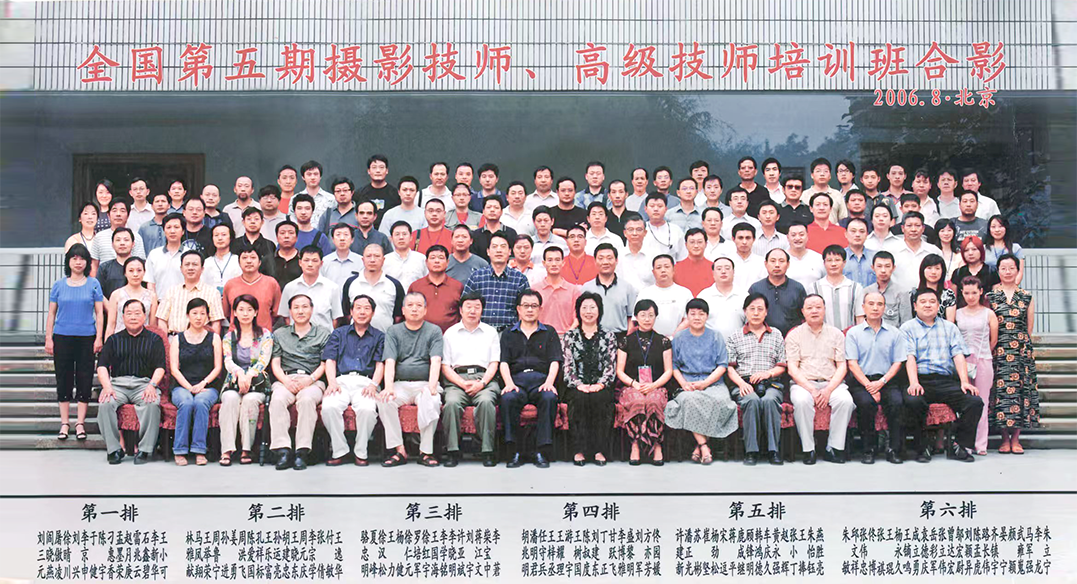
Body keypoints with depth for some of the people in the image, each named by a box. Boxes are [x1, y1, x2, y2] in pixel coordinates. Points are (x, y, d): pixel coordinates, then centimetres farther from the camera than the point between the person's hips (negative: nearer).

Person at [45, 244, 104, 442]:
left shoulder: (93, 284, 4)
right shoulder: (59, 285, 6)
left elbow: (99, 313, 3)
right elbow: (51, 314, 9)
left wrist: (99, 338, -4)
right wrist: (48, 339, 3)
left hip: (86, 338, -1)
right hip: (62, 337, 1)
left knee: (85, 380, 0)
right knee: (63, 380, 4)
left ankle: (80, 423, 7)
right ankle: (65, 423, 11)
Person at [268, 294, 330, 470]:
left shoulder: (323, 334, 17)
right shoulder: (280, 334, 23)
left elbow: (325, 364, 8)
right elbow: (275, 363, 13)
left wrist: (310, 379, -11)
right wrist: (286, 380, -7)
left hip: (313, 381, -2)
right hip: (285, 380, 2)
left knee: (307, 399, -37)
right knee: (277, 399, -33)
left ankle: (302, 452, -38)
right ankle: (282, 451, -36)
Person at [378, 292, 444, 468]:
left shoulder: (434, 331, 9)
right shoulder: (393, 332, 13)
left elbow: (435, 362, -4)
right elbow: (390, 362, -1)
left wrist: (431, 386, -21)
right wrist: (388, 387, -18)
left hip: (425, 384, -2)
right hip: (400, 385, 2)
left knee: (432, 401, -34)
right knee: (384, 400, -29)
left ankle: (426, 451, -22)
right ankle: (399, 450, -21)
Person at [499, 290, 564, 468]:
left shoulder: (549, 332, 20)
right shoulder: (509, 334, 22)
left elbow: (555, 361, 8)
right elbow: (504, 362, 9)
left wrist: (549, 382, -11)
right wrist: (509, 383, -11)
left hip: (541, 379, 0)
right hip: (517, 379, 0)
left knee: (550, 398, -36)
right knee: (507, 398, -35)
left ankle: (542, 452, -31)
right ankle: (514, 452, -30)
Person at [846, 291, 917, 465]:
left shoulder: (895, 333, 13)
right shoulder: (853, 333, 9)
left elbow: (898, 362, 8)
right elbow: (852, 364, 1)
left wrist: (881, 382, -9)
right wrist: (869, 386, -12)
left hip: (887, 381, 1)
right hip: (861, 381, -1)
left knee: (897, 402, -29)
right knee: (867, 403, -32)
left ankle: (894, 449, -21)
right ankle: (868, 450, -20)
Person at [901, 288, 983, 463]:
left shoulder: (949, 327, 22)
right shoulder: (908, 328, 12)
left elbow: (958, 355, 10)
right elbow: (910, 357, -2)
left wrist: (964, 382, -6)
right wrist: (914, 383, -19)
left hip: (947, 381, 3)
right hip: (921, 380, -3)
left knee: (975, 401, -22)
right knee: (914, 402, -35)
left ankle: (958, 446, -10)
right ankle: (920, 449, -17)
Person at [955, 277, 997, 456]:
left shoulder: (988, 314, 4)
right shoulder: (957, 314, 8)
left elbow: (994, 340, 8)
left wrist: (982, 354, 11)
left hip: (983, 361, -1)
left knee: (982, 403, 0)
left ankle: (980, 444, 5)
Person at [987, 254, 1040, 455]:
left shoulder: (1027, 297, 10)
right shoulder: (990, 297, 7)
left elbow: (1029, 328, 13)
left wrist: (1026, 346, 7)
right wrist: (991, 348, 1)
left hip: (1022, 349, 1)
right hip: (998, 350, -1)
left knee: (1021, 388, -2)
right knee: (1000, 389, -4)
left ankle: (1016, 438, 5)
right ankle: (1005, 438, 4)